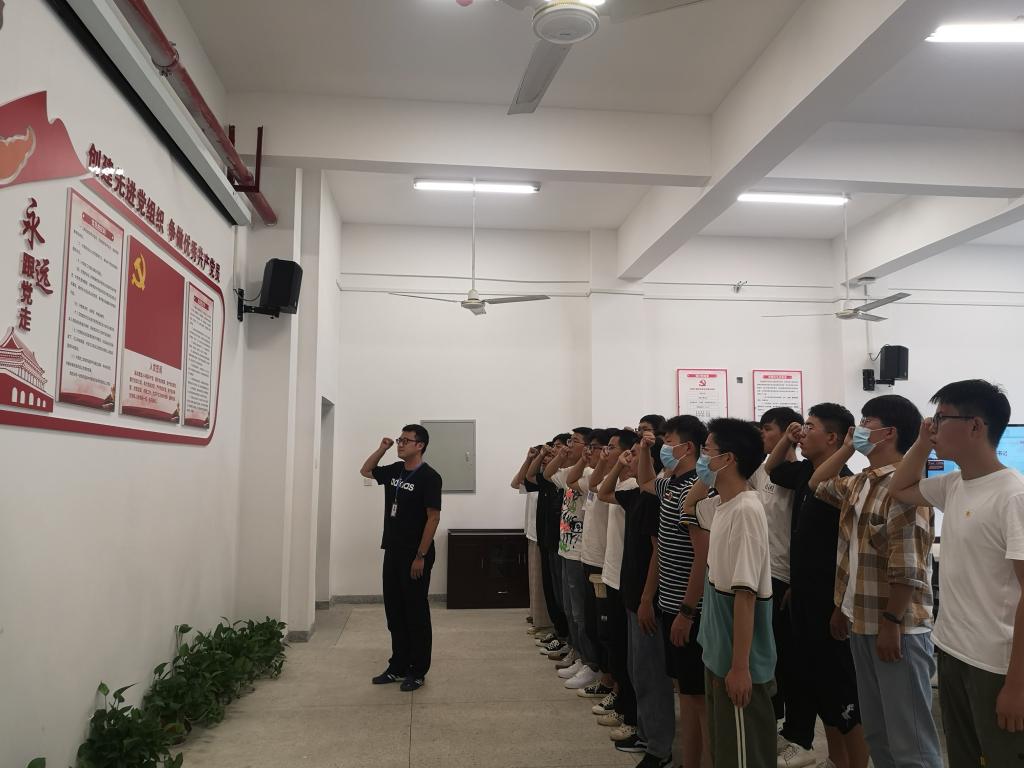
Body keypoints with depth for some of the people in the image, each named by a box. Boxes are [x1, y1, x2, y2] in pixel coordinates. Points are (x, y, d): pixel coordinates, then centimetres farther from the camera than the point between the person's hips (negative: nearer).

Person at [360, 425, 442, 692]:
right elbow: (365, 471, 24)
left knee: (416, 613, 2)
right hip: (392, 551, 7)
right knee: (394, 612, 13)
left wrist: (421, 556, -19)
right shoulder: (395, 470, 8)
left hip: (415, 555, -7)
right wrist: (382, 449, 7)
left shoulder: (428, 476, -14)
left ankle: (418, 671, 13)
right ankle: (398, 666, 25)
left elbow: (433, 517, -17)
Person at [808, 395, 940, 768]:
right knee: (877, 734, 19)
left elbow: (907, 566, -21)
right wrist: (846, 448, 16)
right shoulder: (860, 483, 10)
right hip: (862, 624, 9)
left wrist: (891, 623, -20)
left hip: (896, 628, -9)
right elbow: (818, 485, 29)